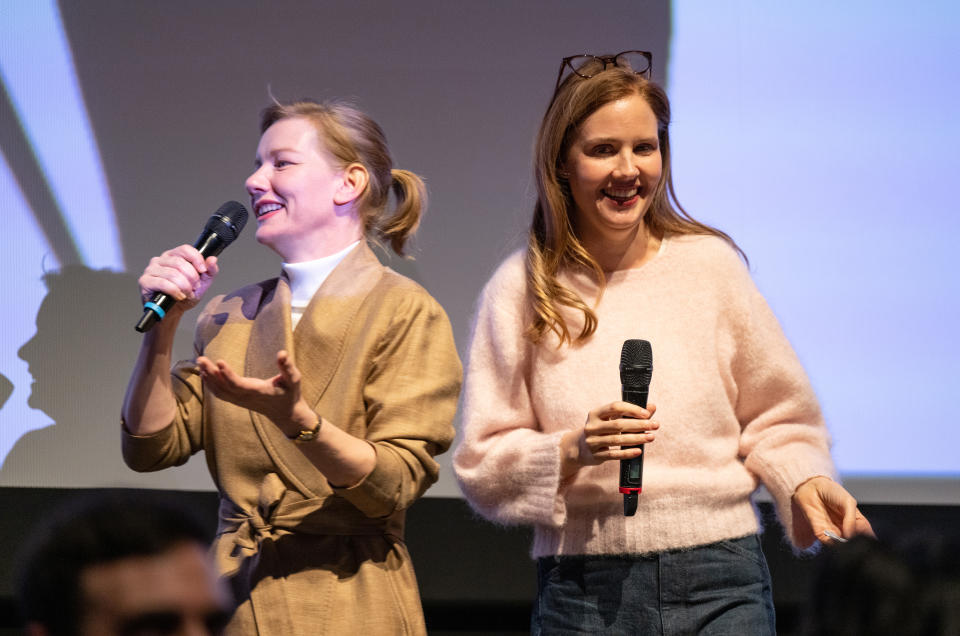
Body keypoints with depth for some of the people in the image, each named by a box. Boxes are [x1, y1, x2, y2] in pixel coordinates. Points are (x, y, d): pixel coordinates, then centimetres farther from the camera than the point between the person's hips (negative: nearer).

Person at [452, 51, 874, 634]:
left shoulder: (709, 264, 3)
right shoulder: (521, 289, 2)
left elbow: (775, 416, 11)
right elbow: (483, 463, 2)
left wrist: (803, 480, -8)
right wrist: (573, 451, -13)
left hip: (719, 585, 0)